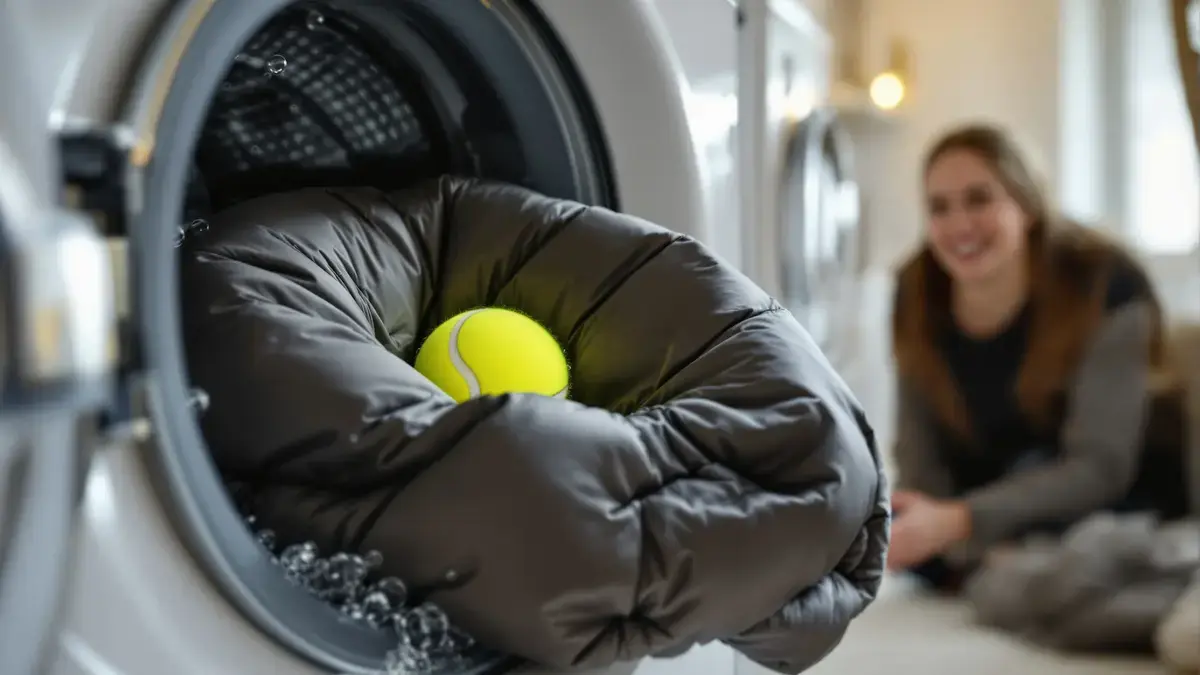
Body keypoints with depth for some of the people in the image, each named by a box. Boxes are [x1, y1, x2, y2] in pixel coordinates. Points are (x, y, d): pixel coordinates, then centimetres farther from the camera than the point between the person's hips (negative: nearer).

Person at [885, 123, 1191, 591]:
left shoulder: (1105, 285, -23)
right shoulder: (918, 294, -9)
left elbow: (1100, 468, -29)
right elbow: (919, 454, -9)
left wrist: (956, 521, -42)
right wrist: (922, 524, -33)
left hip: (1126, 493, -4)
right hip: (1002, 489, 4)